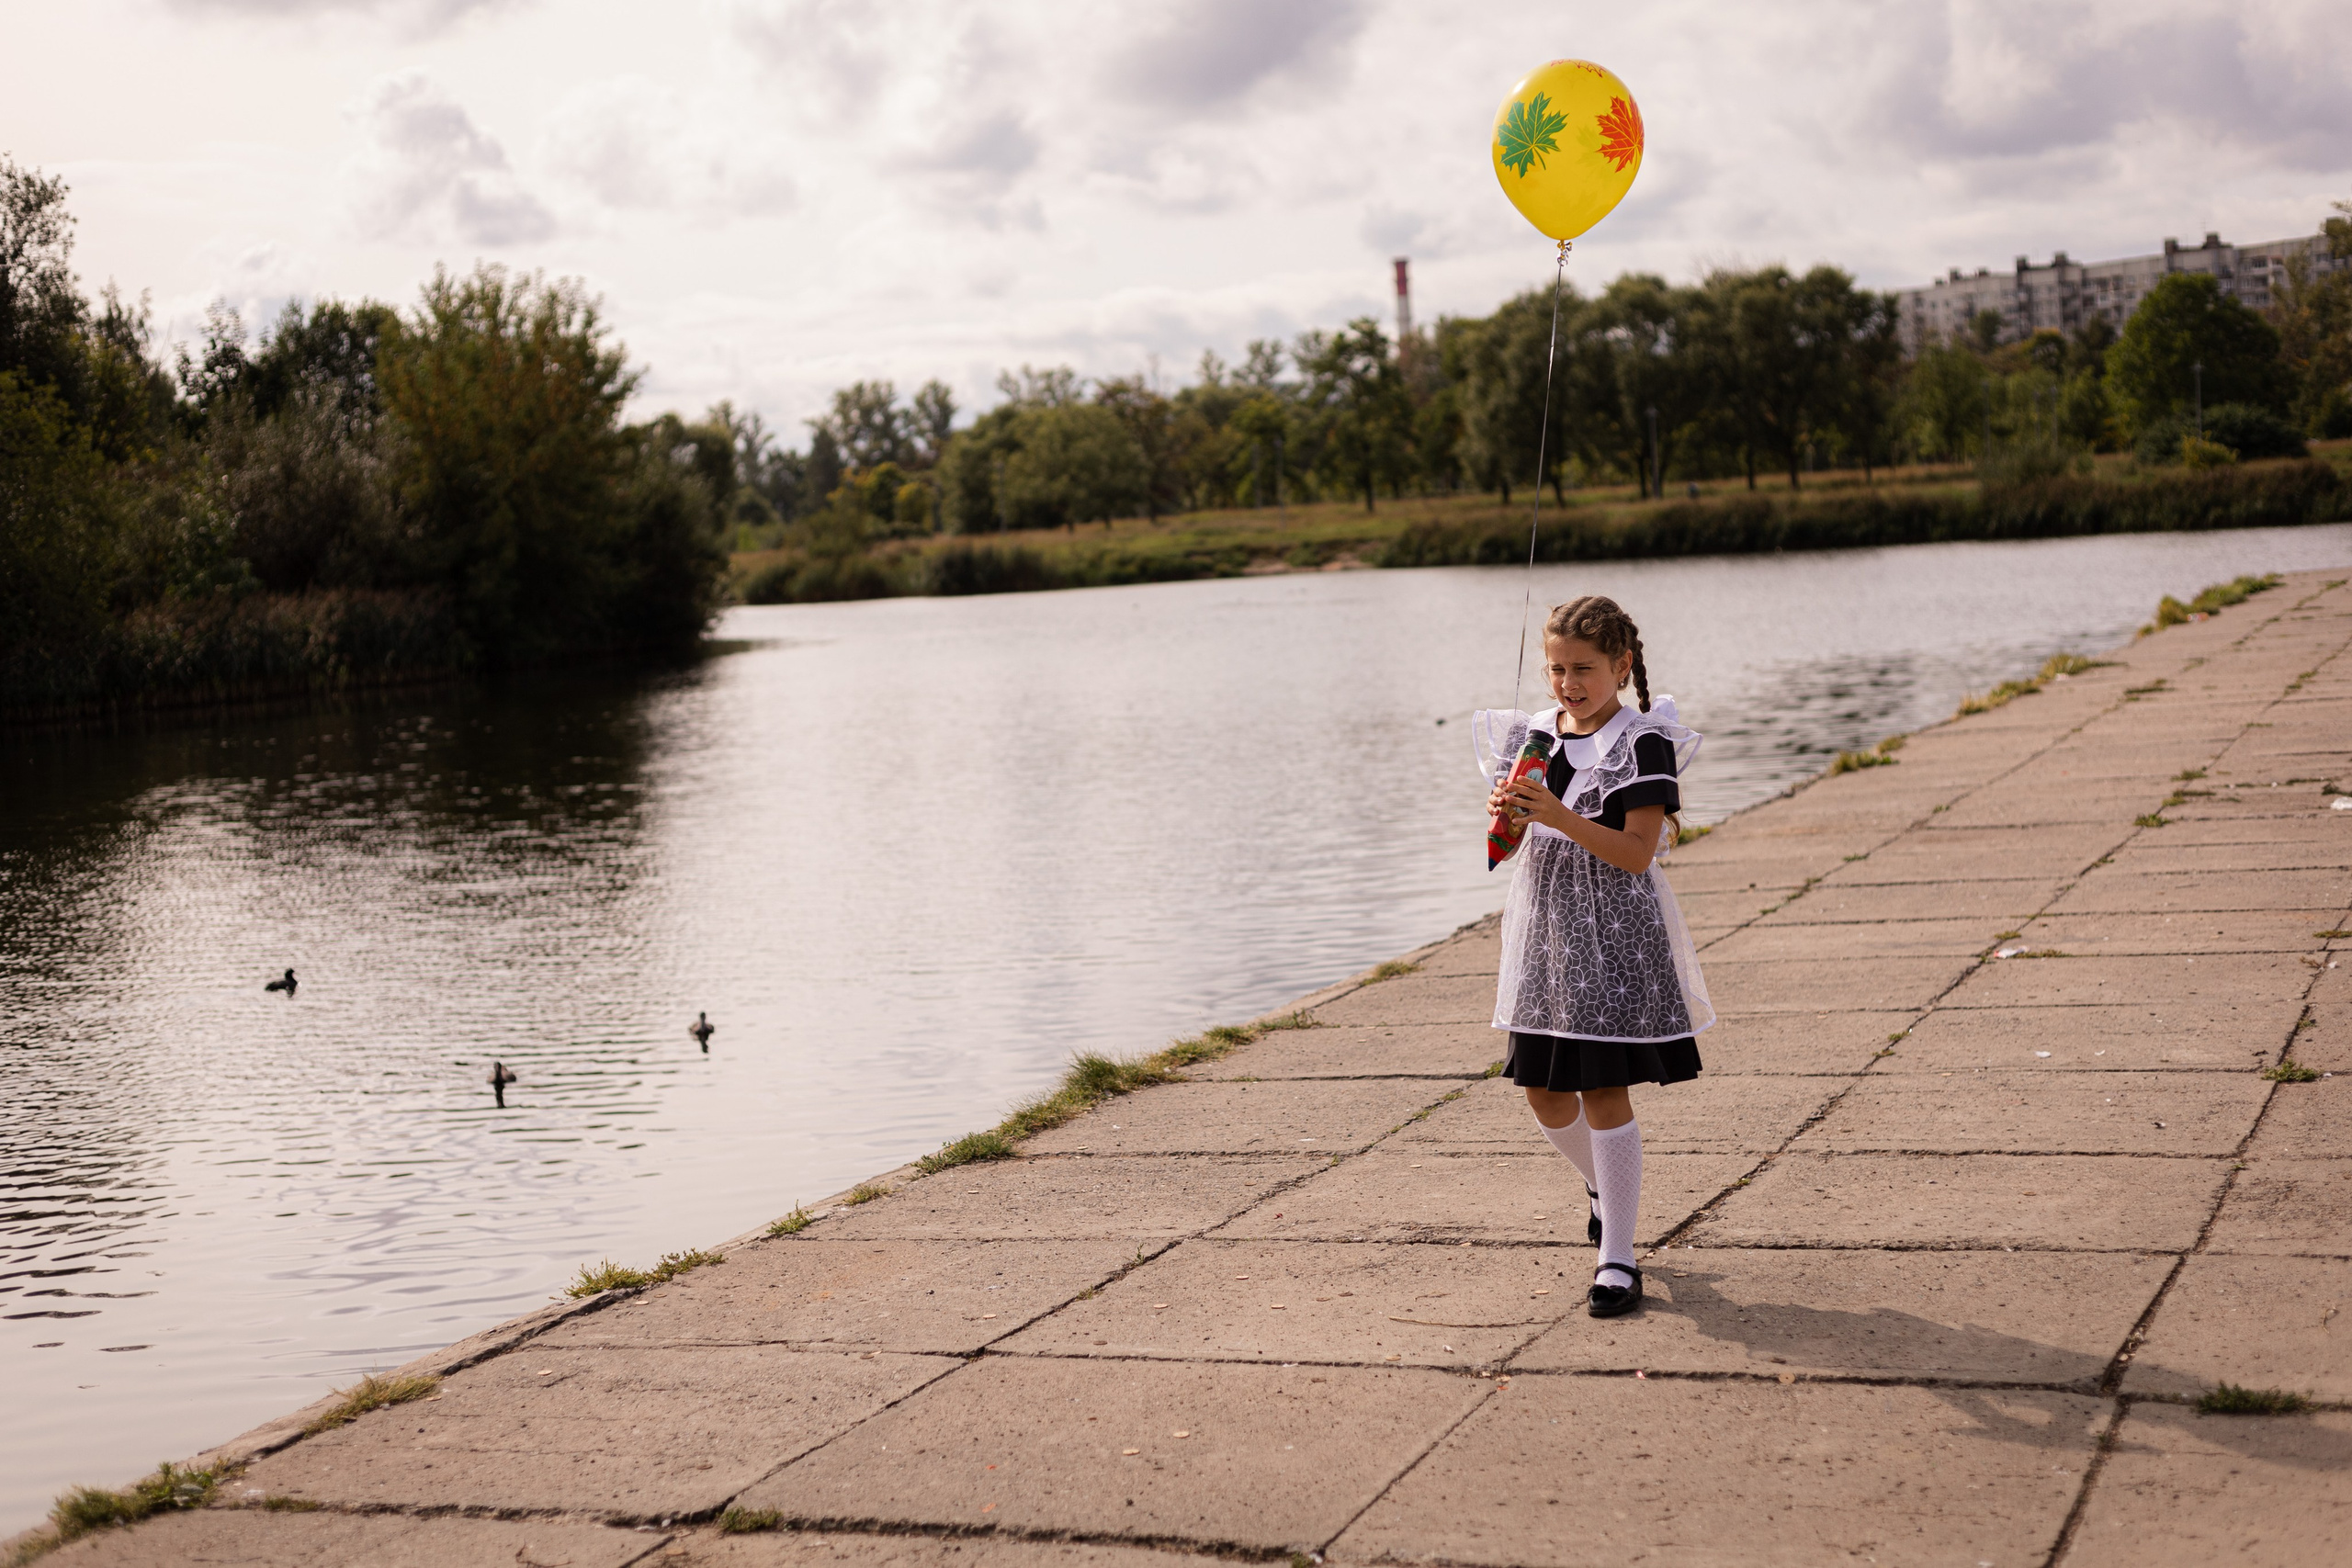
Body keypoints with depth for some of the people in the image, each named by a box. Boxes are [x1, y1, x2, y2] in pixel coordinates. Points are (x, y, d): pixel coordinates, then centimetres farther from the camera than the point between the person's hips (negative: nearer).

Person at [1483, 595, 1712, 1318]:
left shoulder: (1642, 742, -11)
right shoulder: (1534, 735, 8)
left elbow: (1637, 853, -17)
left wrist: (1560, 817, -28)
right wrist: (1506, 812, -7)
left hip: (1614, 931, -6)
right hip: (1545, 930, 6)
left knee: (1604, 1092, -7)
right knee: (1545, 1093, 11)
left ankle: (1617, 1258, 1)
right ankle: (1603, 1184, 40)